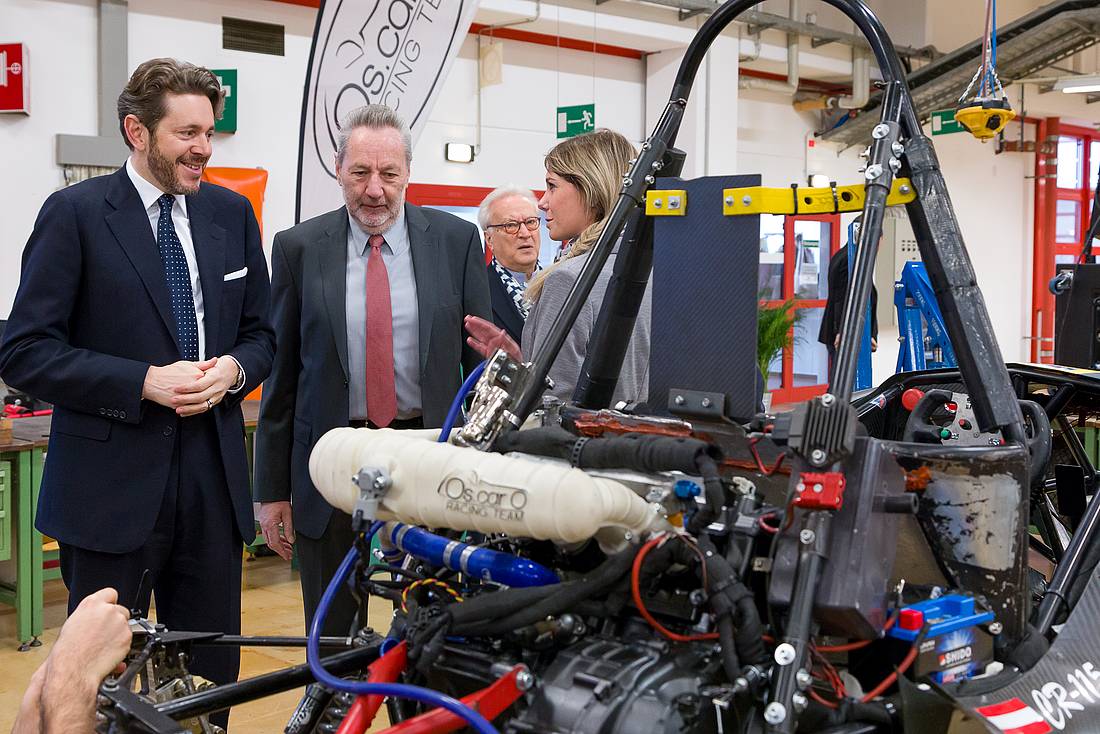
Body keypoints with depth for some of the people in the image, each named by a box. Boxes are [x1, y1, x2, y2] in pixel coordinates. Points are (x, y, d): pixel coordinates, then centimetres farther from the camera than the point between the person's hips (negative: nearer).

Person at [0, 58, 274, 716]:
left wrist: (232, 370, -8)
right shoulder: (75, 212, -5)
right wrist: (147, 382, -18)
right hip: (114, 481, -4)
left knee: (213, 672, 13)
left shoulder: (232, 213, 9)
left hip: (213, 477, 4)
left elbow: (260, 334, 15)